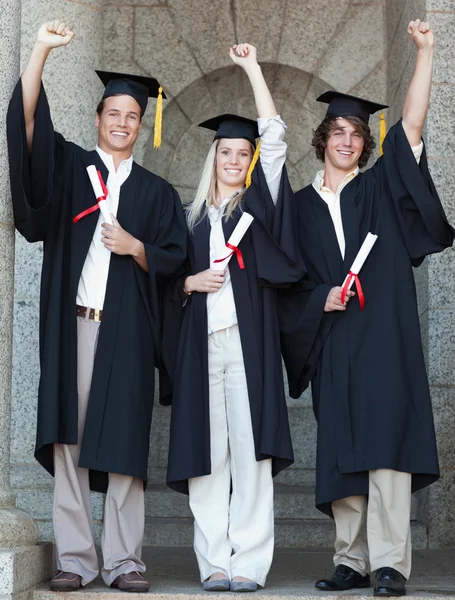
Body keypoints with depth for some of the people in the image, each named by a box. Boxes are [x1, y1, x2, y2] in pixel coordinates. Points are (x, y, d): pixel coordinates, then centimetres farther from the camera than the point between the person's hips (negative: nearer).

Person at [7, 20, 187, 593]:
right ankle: (75, 559, -1)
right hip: (71, 323, 0)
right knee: (68, 436, -3)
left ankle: (123, 561, 1)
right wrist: (41, 50, -10)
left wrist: (135, 247, -7)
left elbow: (172, 260, 12)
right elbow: (27, 118, -1)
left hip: (126, 329, 1)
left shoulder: (156, 192, 16)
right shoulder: (69, 167, 13)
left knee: (124, 441, -3)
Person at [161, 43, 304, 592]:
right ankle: (214, 563, 0)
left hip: (248, 340, -2)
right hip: (200, 342, 3)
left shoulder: (260, 202, 12)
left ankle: (248, 562, -9)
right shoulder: (193, 216, 18)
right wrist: (192, 282, -3)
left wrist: (252, 67, 5)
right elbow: (171, 282, 20)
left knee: (248, 448, -9)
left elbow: (274, 135, 3)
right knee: (207, 453, -2)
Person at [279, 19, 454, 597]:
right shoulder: (300, 206, 14)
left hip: (383, 333, -2)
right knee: (340, 449, 1)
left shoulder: (379, 189, 11)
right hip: (330, 340, 2)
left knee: (385, 441, -12)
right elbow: (288, 283, 12)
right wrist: (320, 299, -8)